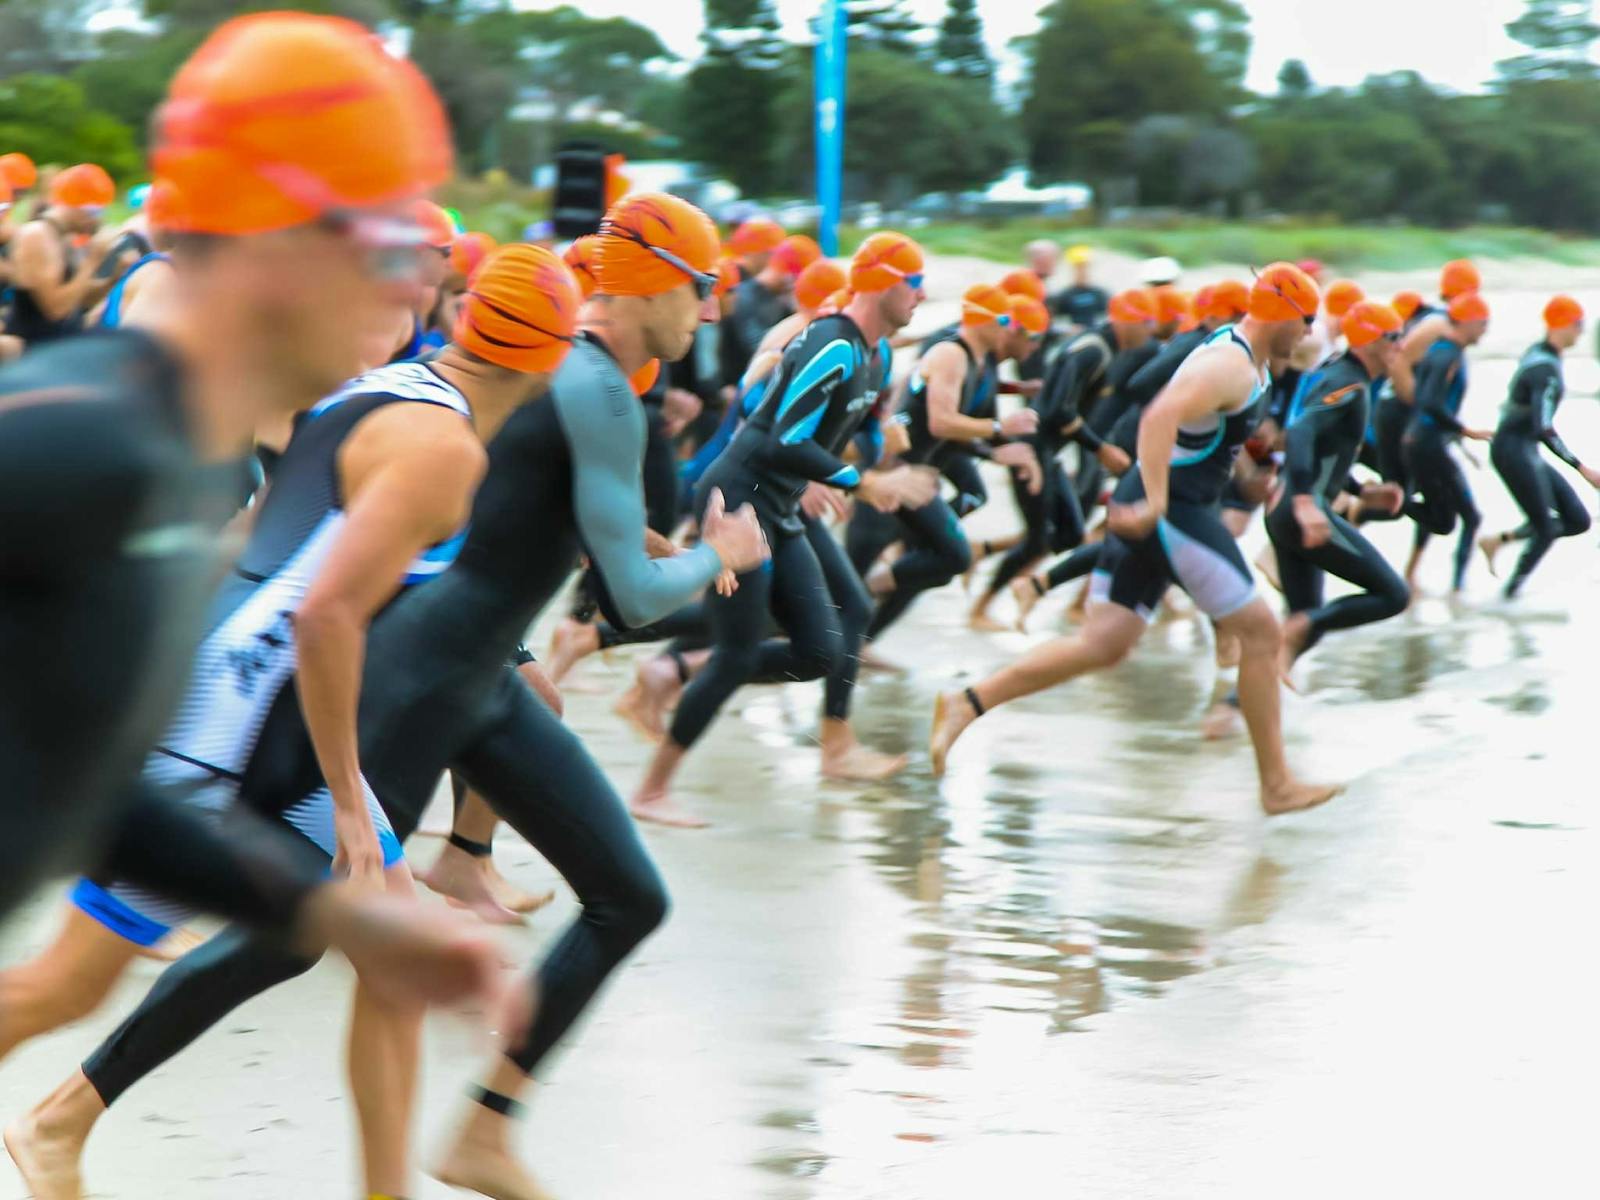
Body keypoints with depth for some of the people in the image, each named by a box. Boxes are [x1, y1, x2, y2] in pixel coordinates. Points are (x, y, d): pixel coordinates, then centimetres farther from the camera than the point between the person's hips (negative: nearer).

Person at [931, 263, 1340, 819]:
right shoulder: (1231, 367, -16)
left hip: (1152, 509, 10)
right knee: (1261, 632, -2)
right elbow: (1161, 416, -31)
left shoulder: (1236, 354, 17)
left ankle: (968, 703, -2)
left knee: (1104, 644, 5)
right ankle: (1276, 784, 4)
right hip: (1175, 512, -10)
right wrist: (1156, 503, -36)